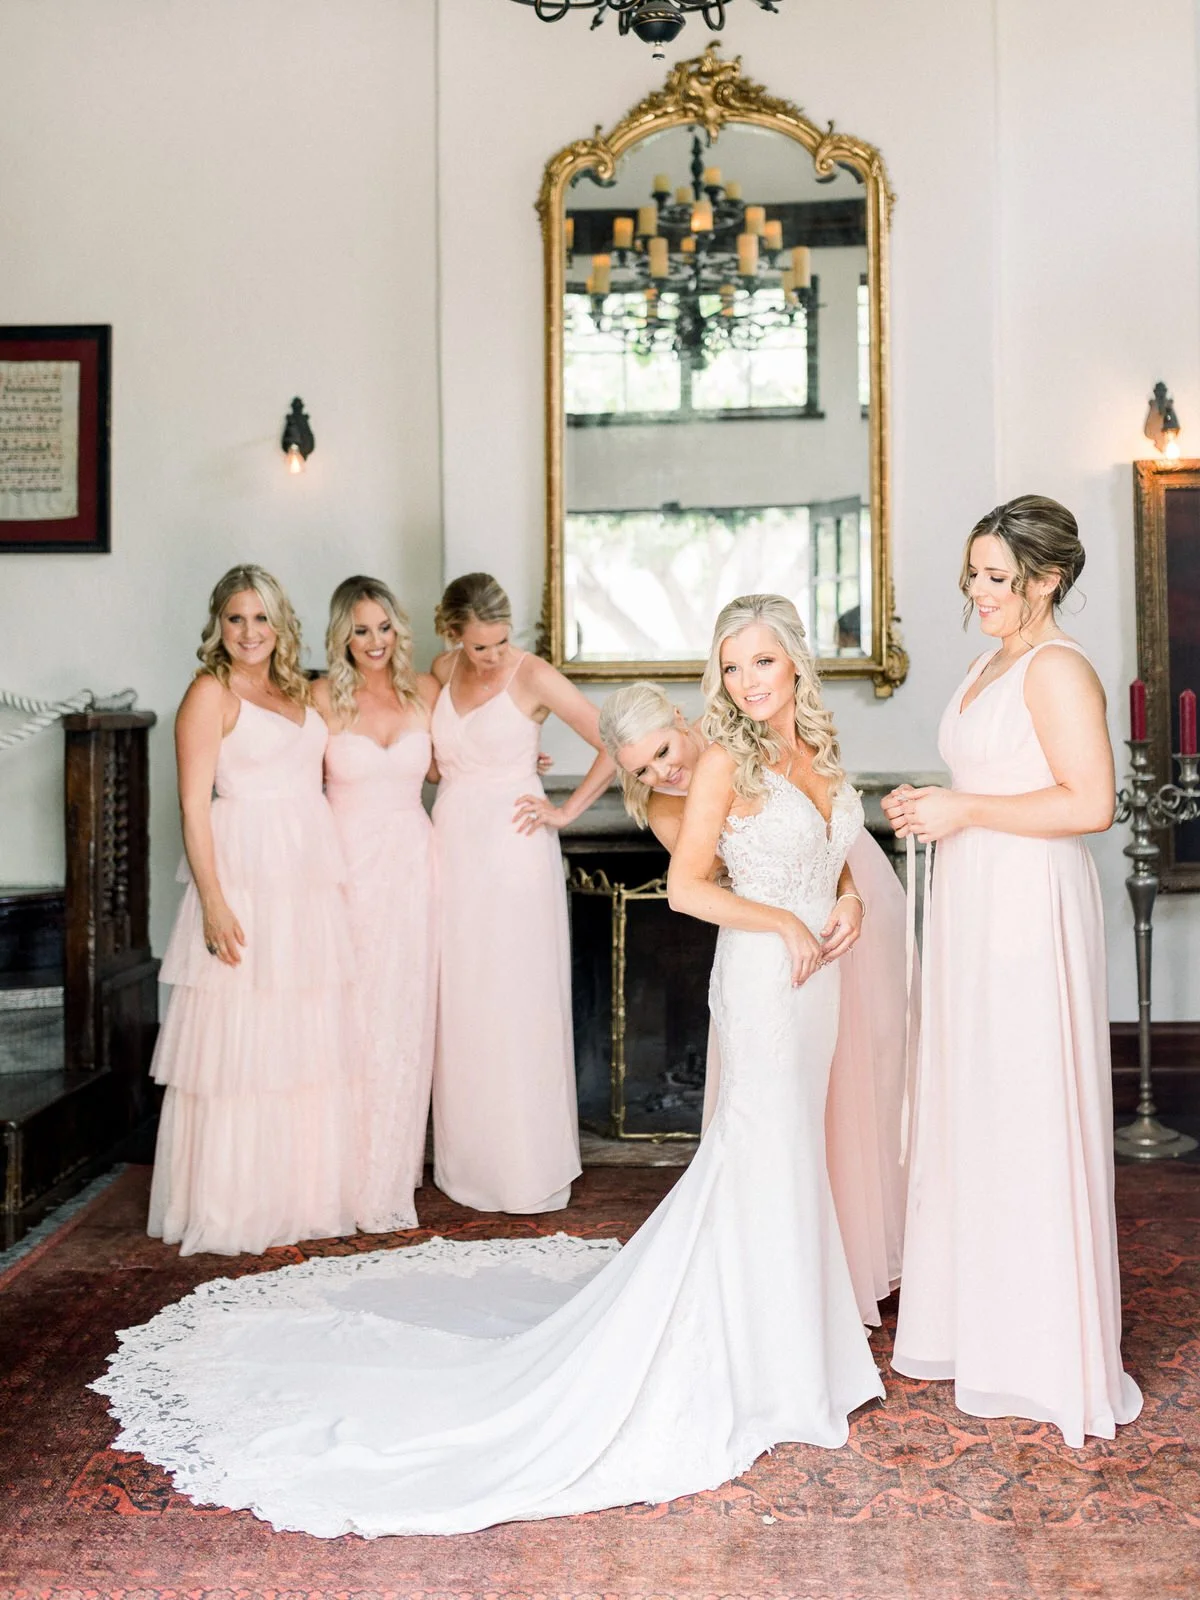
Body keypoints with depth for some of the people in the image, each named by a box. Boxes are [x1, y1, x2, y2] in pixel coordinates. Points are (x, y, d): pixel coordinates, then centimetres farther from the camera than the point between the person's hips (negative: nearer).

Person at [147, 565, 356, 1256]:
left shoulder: (301, 693, 17)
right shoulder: (211, 693, -2)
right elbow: (194, 805, -9)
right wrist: (213, 902, -17)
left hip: (310, 881, 6)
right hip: (244, 877, -6)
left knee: (309, 1037, 9)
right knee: (237, 1037, -3)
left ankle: (305, 1193, 21)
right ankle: (230, 1207, 8)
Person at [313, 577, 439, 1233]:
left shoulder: (424, 690, 7)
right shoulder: (324, 696, -1)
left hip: (410, 864, 3)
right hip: (347, 862, -2)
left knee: (404, 1018, 5)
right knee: (349, 1016, -2)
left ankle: (392, 1178, 19)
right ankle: (351, 1177, 10)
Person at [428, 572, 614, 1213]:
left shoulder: (533, 676, -8)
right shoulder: (443, 671, 8)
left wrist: (568, 810, -8)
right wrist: (450, 770, 9)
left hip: (513, 848, -5)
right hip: (452, 842, 5)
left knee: (516, 1004, -2)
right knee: (457, 1005, 7)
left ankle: (528, 1165, 9)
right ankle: (468, 1159, 18)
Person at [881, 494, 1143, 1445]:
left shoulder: (1057, 669, -12)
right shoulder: (992, 665, 17)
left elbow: (1089, 803, -21)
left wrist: (964, 811, -16)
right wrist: (928, 805, 8)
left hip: (1030, 910, -9)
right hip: (973, 908, 9)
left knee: (1029, 1120, -2)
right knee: (971, 1114, 13)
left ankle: (1050, 1359, 12)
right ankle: (975, 1325, 26)